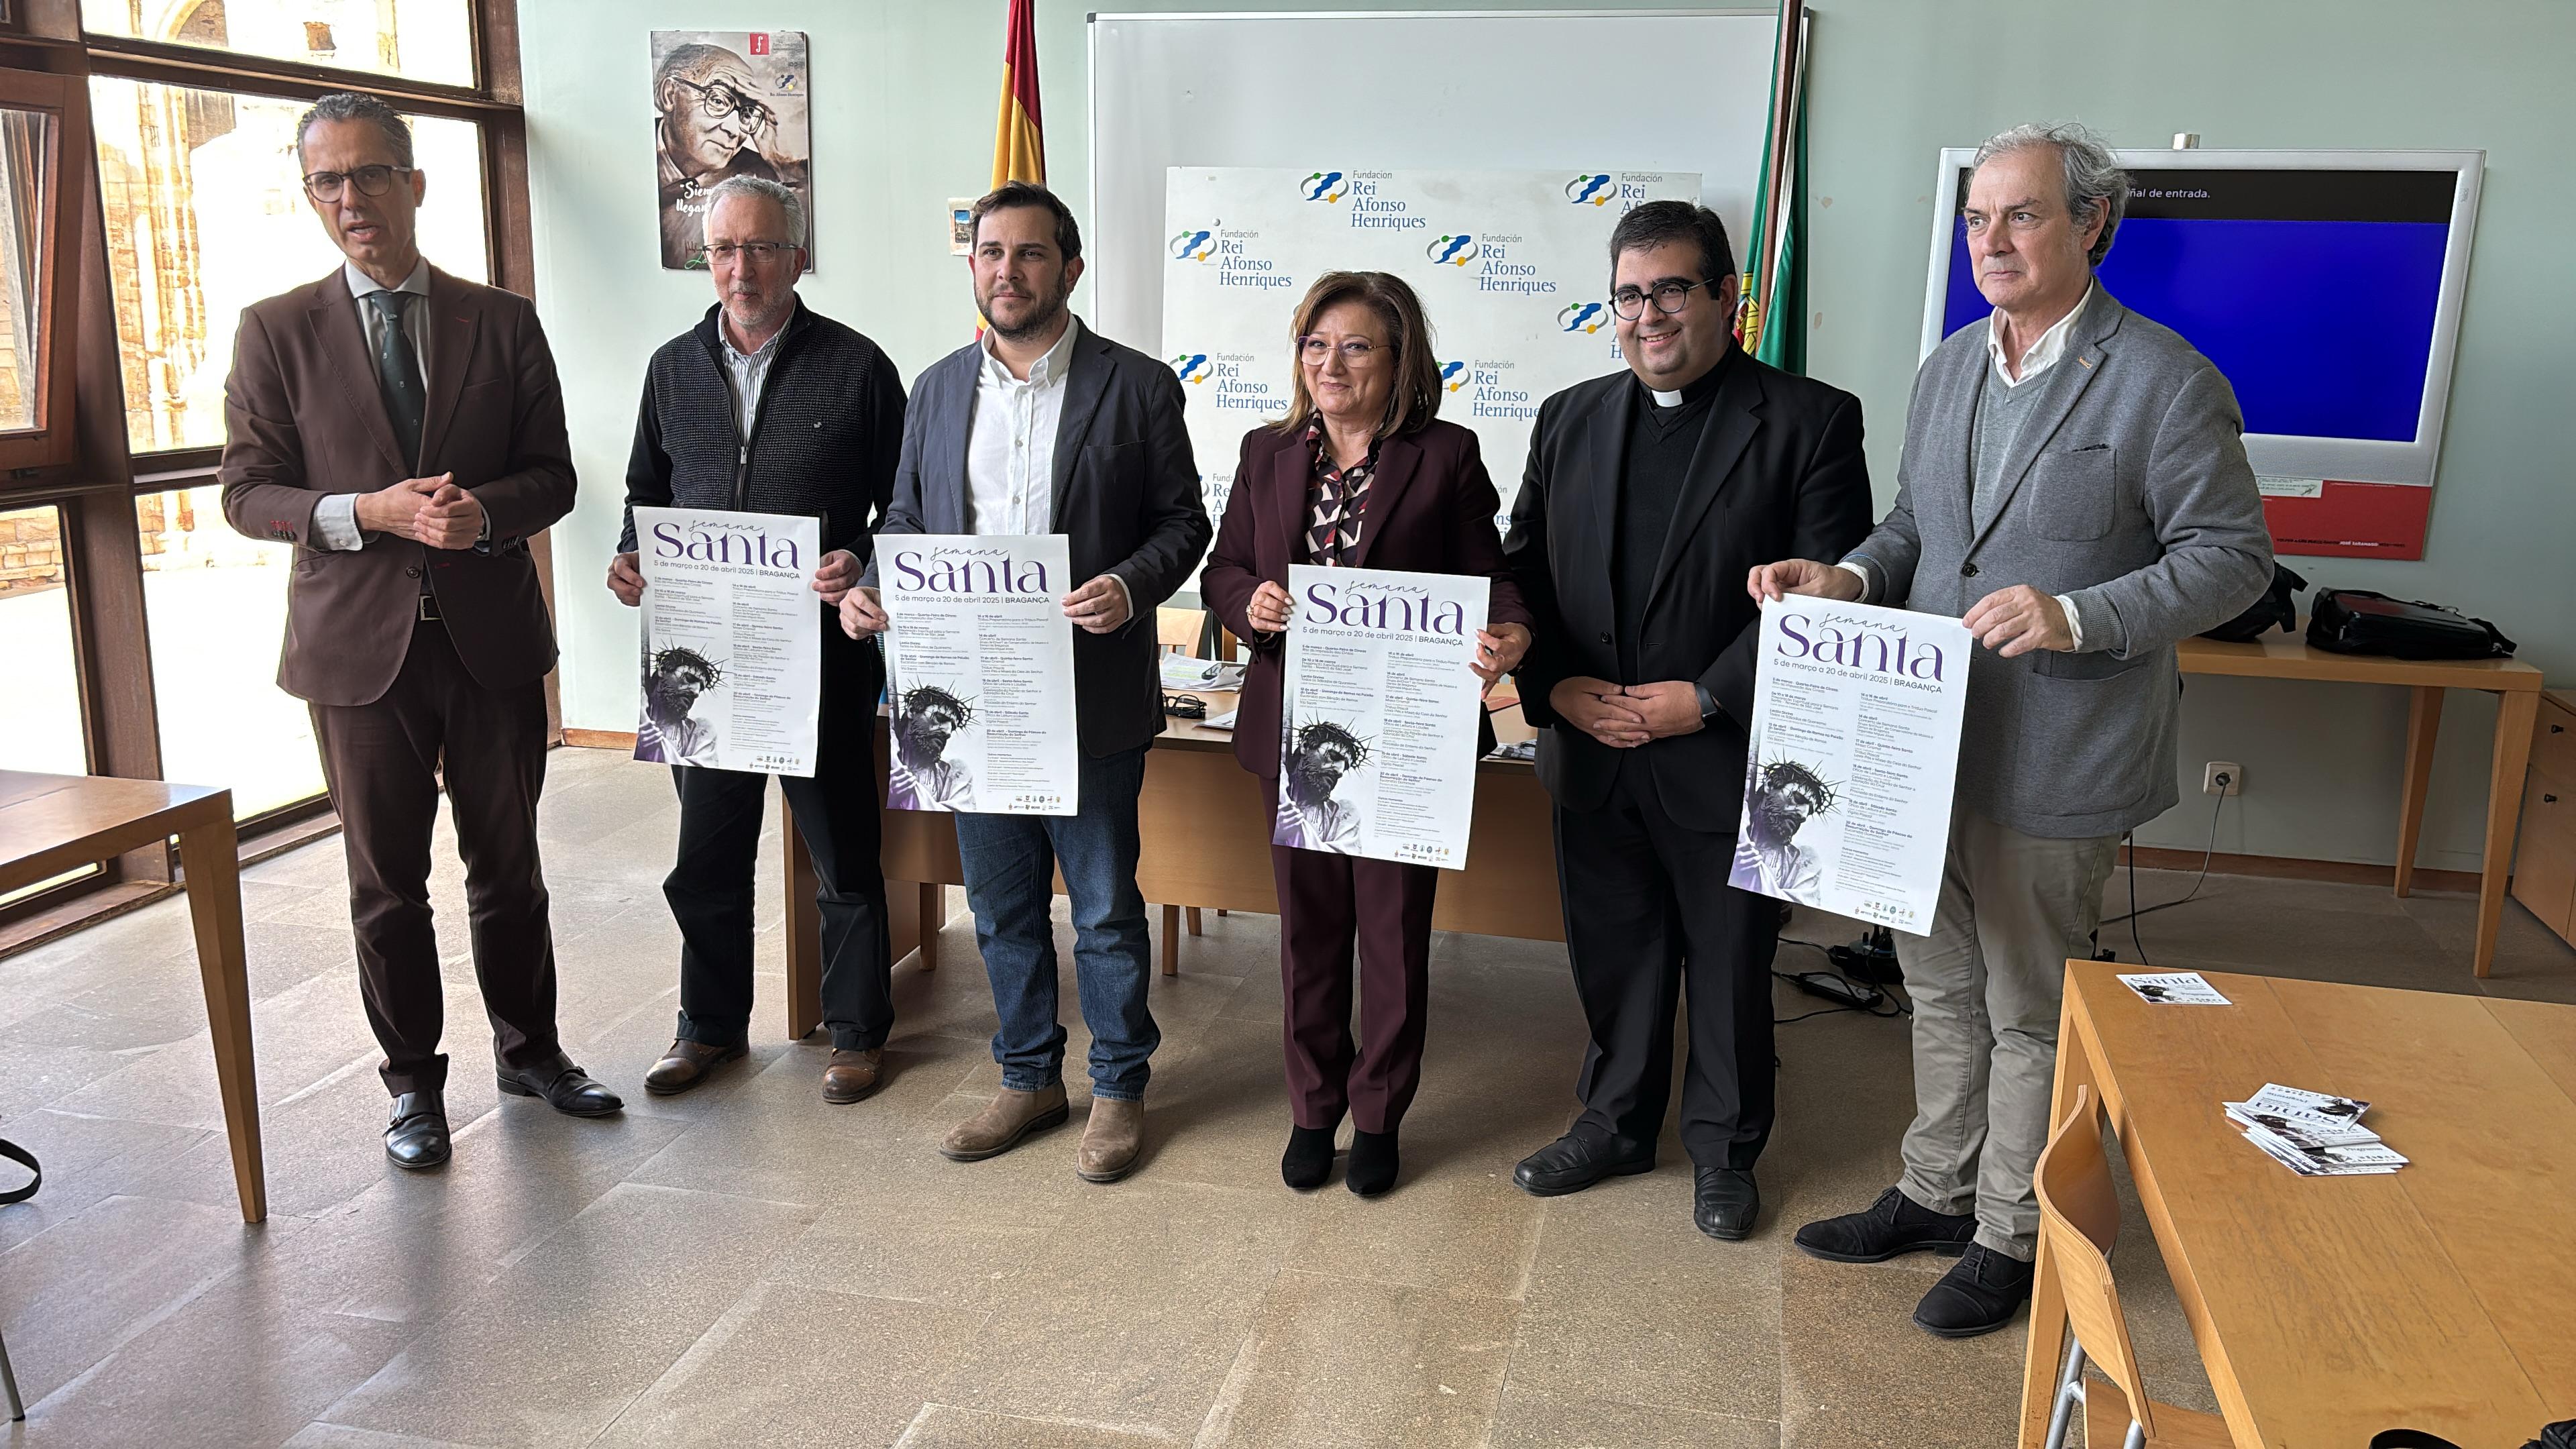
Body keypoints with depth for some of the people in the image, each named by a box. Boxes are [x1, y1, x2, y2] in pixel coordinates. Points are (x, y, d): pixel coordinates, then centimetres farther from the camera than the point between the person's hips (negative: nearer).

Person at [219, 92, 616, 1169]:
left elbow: (552, 475, 4)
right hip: (359, 645, -1)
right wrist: (367, 512, -17)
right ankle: (413, 1083, 24)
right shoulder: (277, 331, 2)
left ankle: (530, 1051, 31)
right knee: (385, 882, 8)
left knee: (508, 866, 13)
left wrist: (484, 508, -17)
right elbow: (247, 489, 0)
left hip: (493, 637, 1)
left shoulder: (504, 324, 4)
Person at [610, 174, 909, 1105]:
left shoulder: (856, 367, -3)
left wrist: (865, 565, -19)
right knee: (706, 853, 13)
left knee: (843, 853, 7)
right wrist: (632, 557, 0)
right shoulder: (673, 368, 9)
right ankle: (712, 1024, 31)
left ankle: (858, 1030, 23)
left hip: (822, 651, -4)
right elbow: (647, 491, 19)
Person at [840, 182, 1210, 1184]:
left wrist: (1131, 585, -20)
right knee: (1001, 908, 15)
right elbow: (908, 520, 15)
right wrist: (872, 588, -4)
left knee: (1105, 909, 7)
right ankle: (1029, 1079, 32)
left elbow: (1183, 521, -1)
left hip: (1091, 700, -4)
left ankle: (1119, 1087, 25)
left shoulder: (1136, 387, -3)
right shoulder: (938, 389, 9)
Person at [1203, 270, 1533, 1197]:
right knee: (1308, 927, 14)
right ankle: (1314, 1108, 31)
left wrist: (1507, 634, -26)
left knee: (1395, 929, 9)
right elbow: (1224, 571, 11)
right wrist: (1251, 602, -12)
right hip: (1296, 731, 3)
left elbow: (1485, 578, -4)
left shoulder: (1446, 457, -3)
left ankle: (1379, 1116, 27)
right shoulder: (1268, 454, 8)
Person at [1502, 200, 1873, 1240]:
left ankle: (1724, 1149, 32)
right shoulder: (1569, 421, 8)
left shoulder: (1810, 422, -7)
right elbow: (1524, 572, 9)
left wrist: (1706, 699, -17)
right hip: (1592, 757, 4)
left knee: (1731, 968, 11)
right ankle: (1616, 1122, 38)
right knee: (1613, 956, 17)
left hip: (1728, 758, -4)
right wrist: (1555, 686, -6)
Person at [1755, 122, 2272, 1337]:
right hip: (1931, 737, 6)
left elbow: (2232, 555, -11)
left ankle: (2011, 1238, 26)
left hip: (2056, 760, -6)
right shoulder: (1948, 367, 10)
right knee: (1942, 985, 18)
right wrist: (1849, 578, -4)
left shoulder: (2167, 382, -11)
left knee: (2029, 1010, 8)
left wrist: (2077, 618, -24)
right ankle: (1935, 1194, 36)